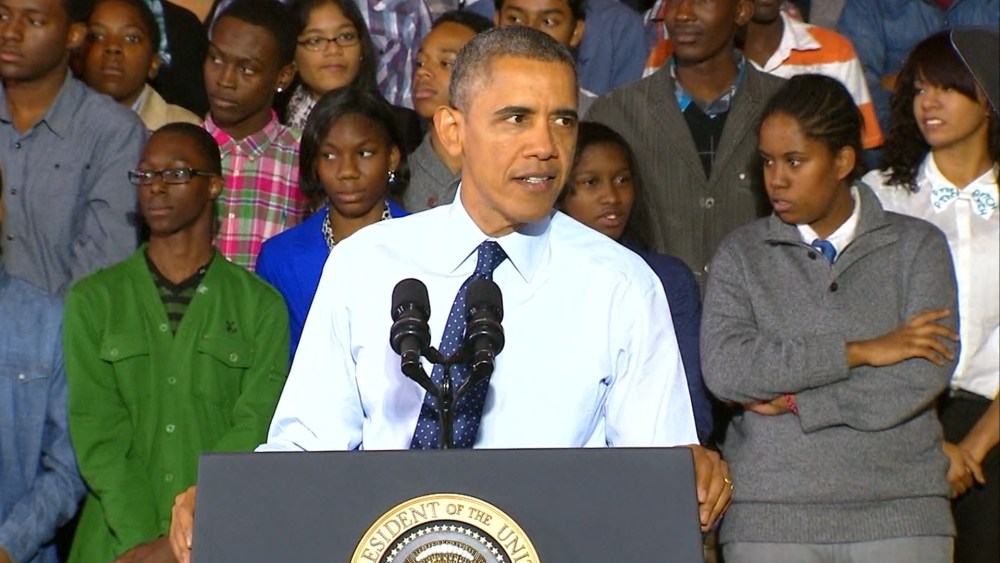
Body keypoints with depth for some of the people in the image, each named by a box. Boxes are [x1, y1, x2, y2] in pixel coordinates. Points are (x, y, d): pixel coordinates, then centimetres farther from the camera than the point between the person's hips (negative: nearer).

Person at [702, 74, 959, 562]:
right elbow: (723, 369, -9)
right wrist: (860, 351, -10)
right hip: (769, 517, 0)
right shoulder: (741, 254, 8)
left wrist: (796, 403, -7)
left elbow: (923, 378, -7)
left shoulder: (917, 246, 5)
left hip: (901, 515, 0)